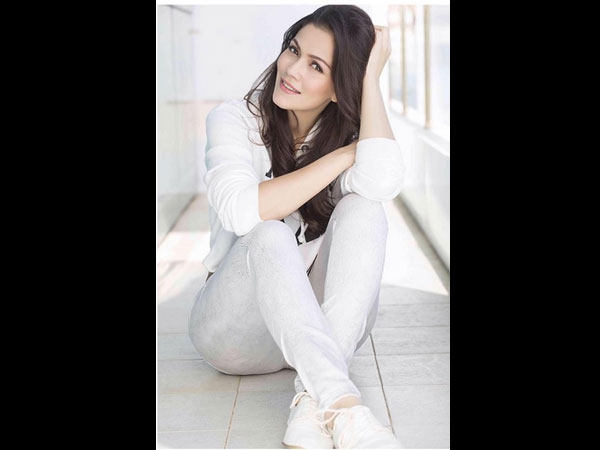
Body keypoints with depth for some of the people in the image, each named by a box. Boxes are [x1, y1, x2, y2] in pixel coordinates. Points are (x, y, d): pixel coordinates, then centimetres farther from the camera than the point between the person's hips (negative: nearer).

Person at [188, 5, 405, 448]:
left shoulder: (350, 133, 1)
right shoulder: (234, 119, -5)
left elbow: (382, 184, -26)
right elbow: (242, 210, -27)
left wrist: (371, 78, -17)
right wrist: (345, 155, -20)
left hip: (320, 327, 3)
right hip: (237, 329, -2)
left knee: (363, 211, -24)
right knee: (269, 234, -33)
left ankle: (313, 406, -38)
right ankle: (343, 408, -49)